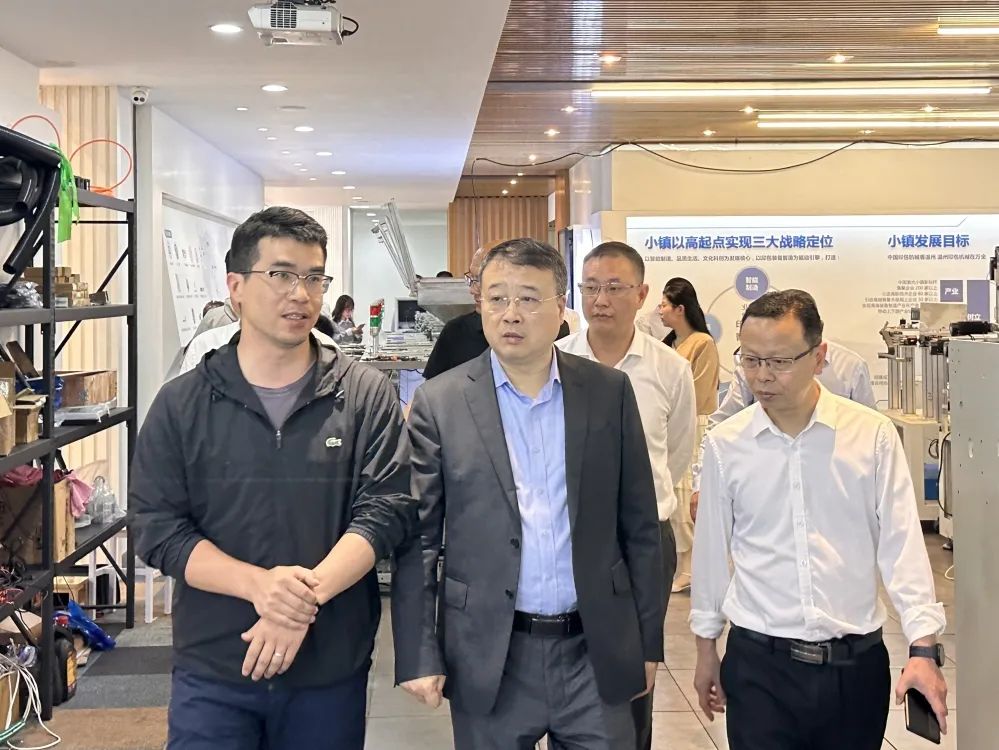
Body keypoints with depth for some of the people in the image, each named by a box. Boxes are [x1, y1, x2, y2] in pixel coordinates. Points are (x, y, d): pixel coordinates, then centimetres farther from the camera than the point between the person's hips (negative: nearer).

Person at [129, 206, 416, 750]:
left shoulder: (366, 396, -1)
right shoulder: (181, 404, 1)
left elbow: (385, 509, -8)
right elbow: (157, 528, -4)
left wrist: (306, 596, -21)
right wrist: (258, 585, -20)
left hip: (332, 669, 1)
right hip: (212, 671, 0)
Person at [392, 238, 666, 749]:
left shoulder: (610, 392, 2)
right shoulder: (439, 403, -3)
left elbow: (639, 526, 6)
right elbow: (417, 537, -2)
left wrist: (648, 641, 6)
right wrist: (418, 656, -5)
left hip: (597, 651, 2)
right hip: (488, 658, -1)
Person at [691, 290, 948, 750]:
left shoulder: (873, 435, -6)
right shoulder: (725, 444, -3)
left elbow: (902, 542, -4)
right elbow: (712, 550, 6)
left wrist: (924, 648, -11)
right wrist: (706, 647, 13)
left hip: (856, 661, 0)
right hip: (759, 662, 0)